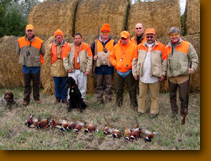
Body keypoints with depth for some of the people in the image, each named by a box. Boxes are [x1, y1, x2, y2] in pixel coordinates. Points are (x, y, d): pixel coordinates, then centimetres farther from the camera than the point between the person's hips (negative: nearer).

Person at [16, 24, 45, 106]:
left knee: (36, 83, 7)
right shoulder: (20, 41, 1)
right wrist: (23, 59, 12)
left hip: (36, 66, -1)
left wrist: (36, 60, 7)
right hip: (25, 66, 1)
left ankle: (36, 98, 21)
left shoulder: (39, 41, -4)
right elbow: (18, 52, 14)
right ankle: (26, 99, 16)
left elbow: (42, 53, 7)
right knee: (26, 84, 7)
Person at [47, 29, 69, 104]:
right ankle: (58, 98, 22)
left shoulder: (67, 45, -2)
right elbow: (49, 55, 17)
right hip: (55, 69, 2)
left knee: (64, 85, 5)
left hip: (64, 69, -1)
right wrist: (53, 63, 13)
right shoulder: (51, 45, 4)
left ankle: (64, 98, 18)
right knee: (57, 85, 8)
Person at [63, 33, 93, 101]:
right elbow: (65, 58, 8)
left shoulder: (86, 46, 2)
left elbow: (90, 59, -1)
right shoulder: (70, 47, 5)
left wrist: (88, 70, -7)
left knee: (82, 87, 6)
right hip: (72, 71, 1)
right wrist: (67, 68, -1)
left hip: (82, 71, 0)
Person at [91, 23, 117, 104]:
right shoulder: (96, 42, 10)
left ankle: (108, 100, 15)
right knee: (99, 85, 8)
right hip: (98, 67, 2)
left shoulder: (113, 43, 5)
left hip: (109, 67, -1)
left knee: (109, 85, 5)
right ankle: (99, 100, 18)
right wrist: (93, 57, 1)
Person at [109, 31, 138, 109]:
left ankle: (134, 104, 16)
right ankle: (118, 103, 27)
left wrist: (129, 65, -17)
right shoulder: (116, 47, 5)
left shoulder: (133, 47, -6)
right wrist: (115, 64, -2)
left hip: (129, 71, -3)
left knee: (131, 89, 3)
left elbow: (135, 59, -8)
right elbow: (111, 57, 12)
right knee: (118, 89, 13)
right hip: (119, 71, 4)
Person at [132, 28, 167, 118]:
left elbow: (165, 61, -2)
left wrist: (163, 74, -5)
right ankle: (141, 109, 27)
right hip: (142, 76, 3)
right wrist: (135, 73, 4)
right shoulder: (140, 47, 7)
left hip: (154, 77, -3)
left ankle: (154, 111, 20)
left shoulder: (161, 47, -2)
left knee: (154, 96, 8)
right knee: (141, 95, 13)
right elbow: (135, 61, 9)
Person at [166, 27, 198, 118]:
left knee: (183, 97, 2)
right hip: (171, 76, 4)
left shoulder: (187, 45, 2)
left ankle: (183, 114, 17)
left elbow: (194, 58, 3)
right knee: (172, 95, 15)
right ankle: (174, 111, 31)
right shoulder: (167, 47, 10)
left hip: (183, 76, -3)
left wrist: (193, 68, -11)